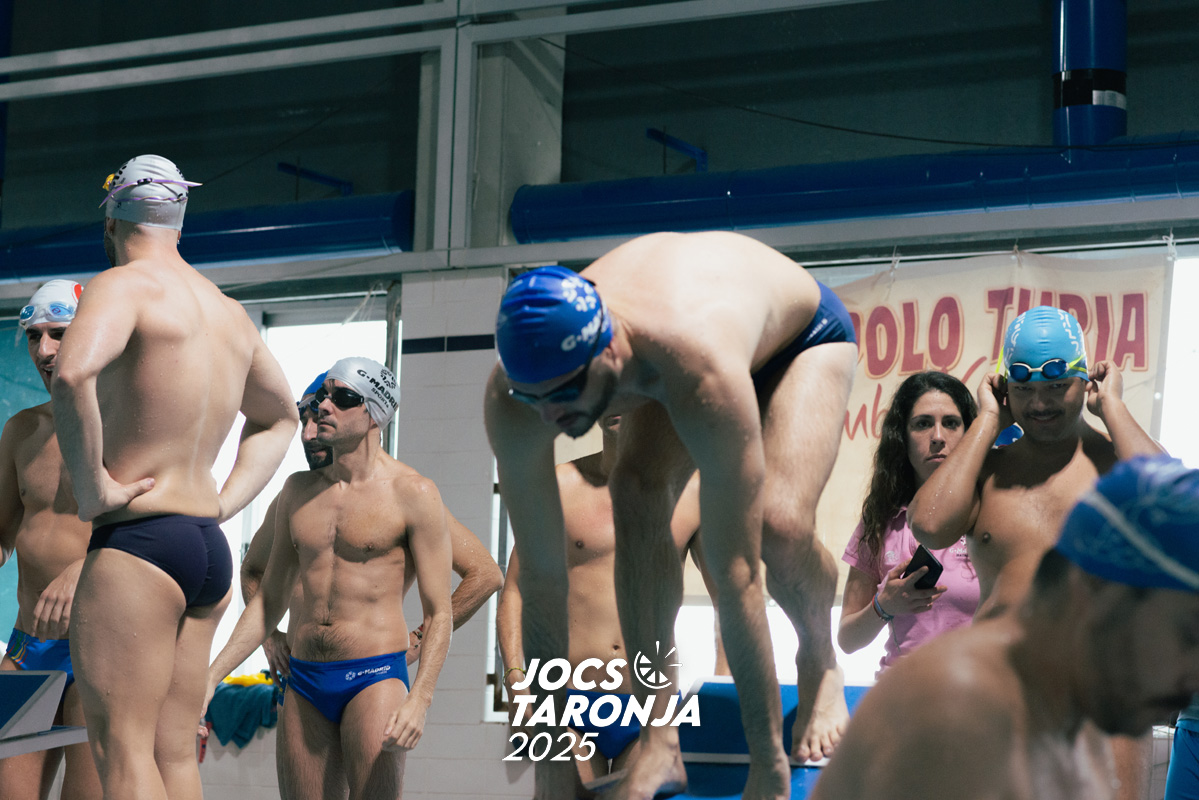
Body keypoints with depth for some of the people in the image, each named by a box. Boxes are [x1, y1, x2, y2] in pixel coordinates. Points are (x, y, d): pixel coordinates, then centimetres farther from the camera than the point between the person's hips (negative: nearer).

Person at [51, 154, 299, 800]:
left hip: (137, 542, -8)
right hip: (211, 550, 8)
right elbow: (279, 417, 34)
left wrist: (89, 485, -19)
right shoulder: (230, 313, 18)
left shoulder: (124, 286, -8)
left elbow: (71, 375, -30)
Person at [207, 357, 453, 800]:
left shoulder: (411, 493, -4)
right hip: (303, 685, 5)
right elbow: (270, 599, 18)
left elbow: (439, 613, -6)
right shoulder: (298, 490, 12)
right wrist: (212, 676, 9)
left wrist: (419, 699, -20)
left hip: (375, 679, -5)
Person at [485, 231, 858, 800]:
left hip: (800, 327, -4)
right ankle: (660, 735, -18)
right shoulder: (511, 399, -35)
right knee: (637, 495, -26)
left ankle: (820, 662, 4)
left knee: (779, 527, -28)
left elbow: (736, 576, -45)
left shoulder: (704, 378, -49)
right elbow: (540, 579, -30)